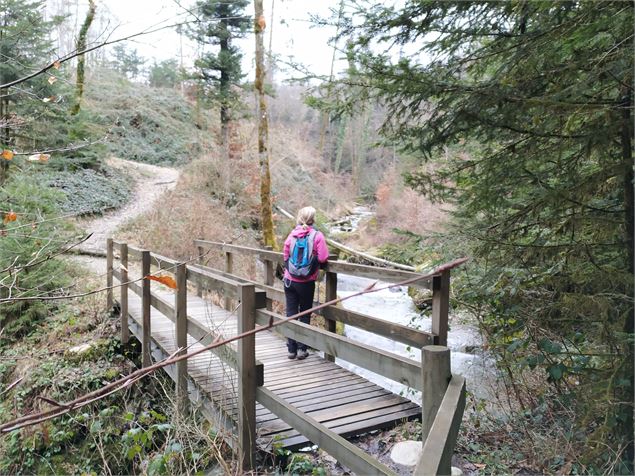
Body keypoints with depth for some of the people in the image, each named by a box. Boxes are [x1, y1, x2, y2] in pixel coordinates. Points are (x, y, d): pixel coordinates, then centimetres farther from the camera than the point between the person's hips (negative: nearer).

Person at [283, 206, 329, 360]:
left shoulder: (292, 234, -2)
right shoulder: (317, 235, -10)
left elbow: (286, 256, 4)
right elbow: (323, 258, -14)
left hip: (290, 280, 2)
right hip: (307, 283, -2)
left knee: (291, 313, 10)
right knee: (305, 314, 11)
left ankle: (291, 349, 14)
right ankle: (301, 349, 12)